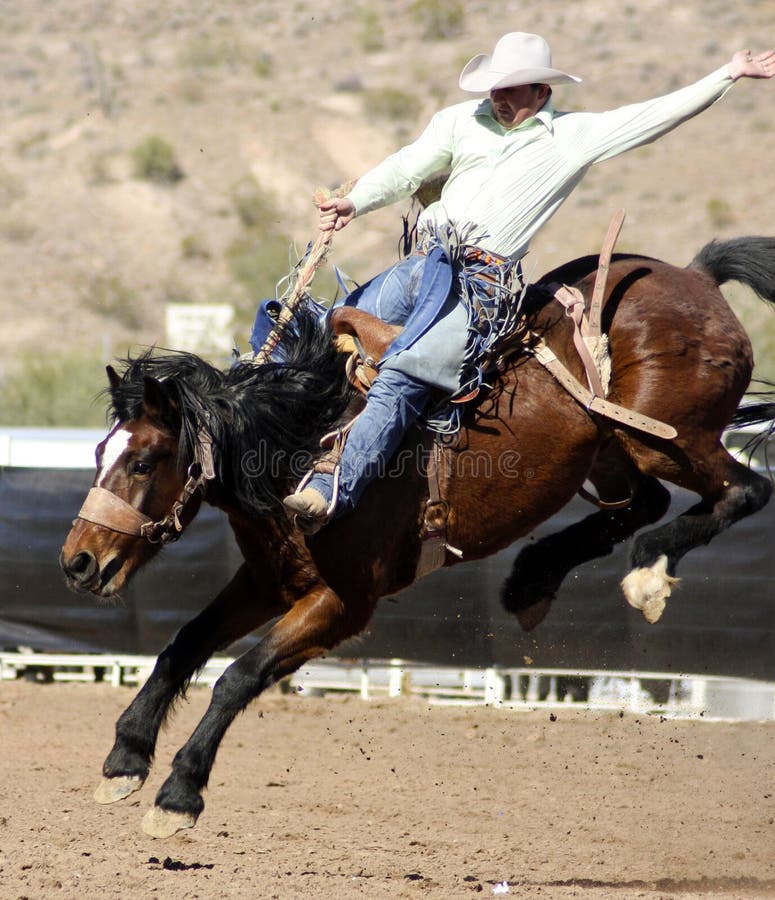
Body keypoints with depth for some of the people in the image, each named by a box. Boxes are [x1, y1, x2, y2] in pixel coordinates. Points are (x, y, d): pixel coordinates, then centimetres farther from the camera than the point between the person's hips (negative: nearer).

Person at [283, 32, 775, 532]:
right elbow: (405, 170, 12)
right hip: (423, 263, 5)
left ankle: (334, 494, -28)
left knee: (399, 380, -23)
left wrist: (729, 75, 3)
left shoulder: (576, 137, 5)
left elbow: (659, 116, 5)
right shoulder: (461, 121, 13)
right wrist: (356, 202, -5)